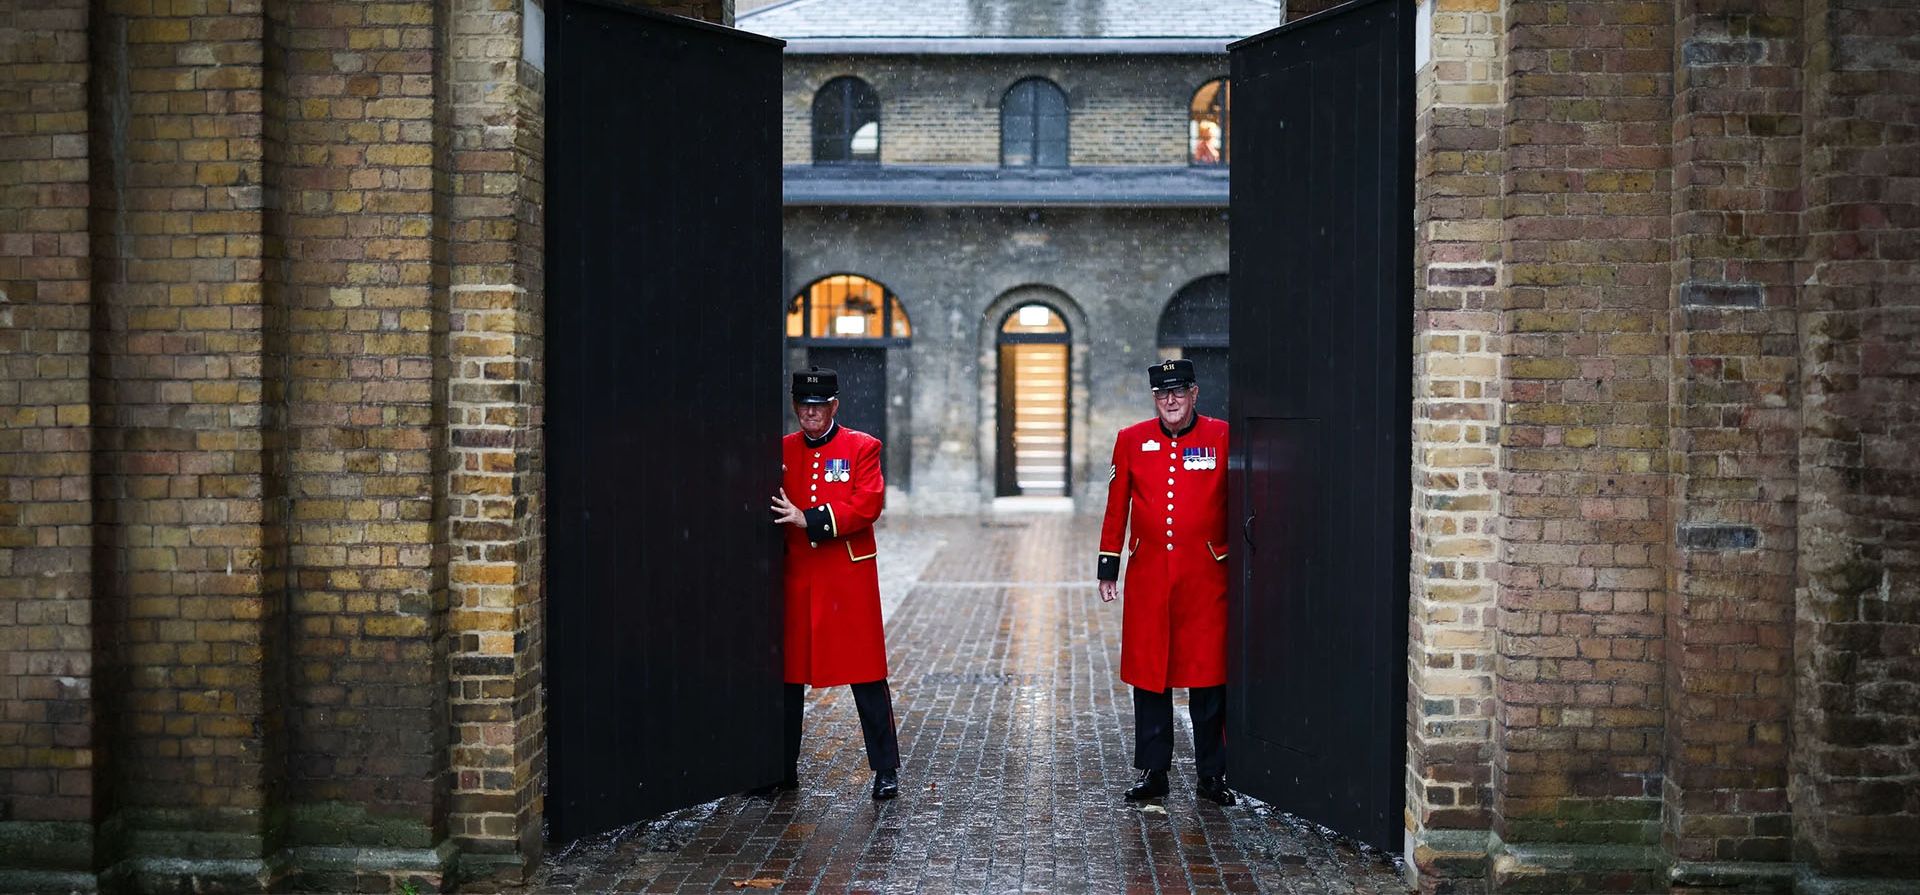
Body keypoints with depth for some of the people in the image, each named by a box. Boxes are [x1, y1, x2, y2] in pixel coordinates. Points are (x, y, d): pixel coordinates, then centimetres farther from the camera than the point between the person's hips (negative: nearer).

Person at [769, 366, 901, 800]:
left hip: (850, 578, -3)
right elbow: (770, 510, 15)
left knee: (866, 675, -1)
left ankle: (886, 771, 5)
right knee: (787, 673, 8)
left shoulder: (862, 447, 1)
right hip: (796, 580, 3)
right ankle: (784, 769, 19)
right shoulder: (781, 451, 10)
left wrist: (810, 519, -18)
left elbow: (869, 504, -12)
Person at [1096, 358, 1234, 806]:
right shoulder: (1131, 441, 5)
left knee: (1209, 673, 2)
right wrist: (1108, 569, 9)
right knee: (1148, 673, 5)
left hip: (1206, 577, -2)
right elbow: (1117, 508, 10)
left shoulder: (1223, 437, 0)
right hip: (1147, 577, 2)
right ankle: (1153, 772, 15)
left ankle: (1212, 774, 13)